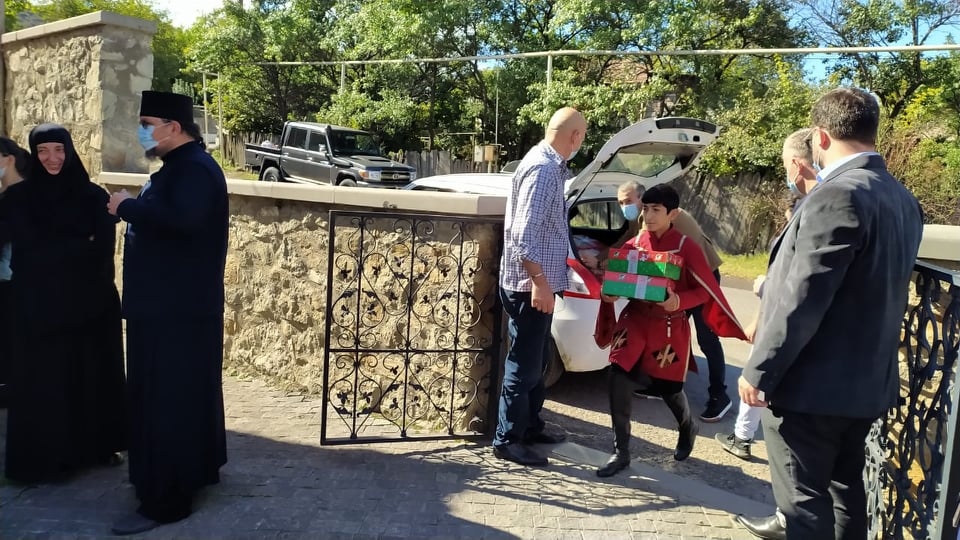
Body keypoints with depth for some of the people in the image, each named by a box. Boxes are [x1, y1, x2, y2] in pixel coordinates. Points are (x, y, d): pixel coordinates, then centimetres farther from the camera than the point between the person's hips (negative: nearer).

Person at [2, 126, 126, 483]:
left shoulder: (94, 196, 2)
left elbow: (104, 250, -7)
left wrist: (55, 251, -15)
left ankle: (97, 445, 23)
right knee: (43, 379, 3)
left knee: (93, 373, 8)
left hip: (90, 302, 1)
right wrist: (78, 247, -11)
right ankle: (45, 457, 15)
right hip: (39, 303, -1)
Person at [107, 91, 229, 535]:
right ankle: (199, 468, 32)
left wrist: (127, 206, -21)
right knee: (187, 394, 19)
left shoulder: (195, 168, -16)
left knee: (166, 402, -6)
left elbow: (181, 218, -34)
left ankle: (165, 500, 2)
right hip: (170, 304, 11)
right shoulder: (179, 167, 17)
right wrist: (132, 208, 2)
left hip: (178, 309, -11)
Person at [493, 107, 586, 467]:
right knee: (523, 365, -1)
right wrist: (539, 282, -26)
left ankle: (530, 427, 31)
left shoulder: (550, 165, 13)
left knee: (535, 362, 19)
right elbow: (524, 233, -25)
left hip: (539, 283, 10)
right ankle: (507, 440, 9)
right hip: (530, 285, -10)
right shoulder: (542, 169, -19)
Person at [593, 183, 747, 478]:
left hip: (669, 327, -3)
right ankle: (621, 453, 5)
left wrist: (679, 301, -25)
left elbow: (706, 290, -8)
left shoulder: (686, 248, -11)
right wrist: (610, 294, -11)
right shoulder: (634, 244, -1)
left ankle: (688, 427, 47)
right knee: (617, 380, -10)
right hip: (634, 320, 3)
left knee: (668, 387, 11)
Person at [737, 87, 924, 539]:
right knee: (846, 488, 22)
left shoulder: (837, 196, -20)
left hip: (812, 383, -9)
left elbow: (801, 300, -23)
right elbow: (875, 286, 14)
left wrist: (758, 371, -14)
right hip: (868, 381, 9)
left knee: (805, 501, 2)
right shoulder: (902, 200, 8)